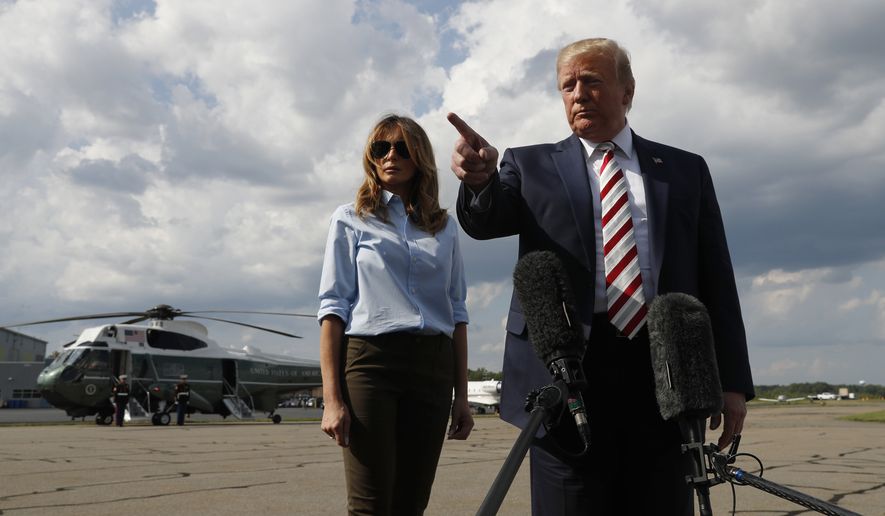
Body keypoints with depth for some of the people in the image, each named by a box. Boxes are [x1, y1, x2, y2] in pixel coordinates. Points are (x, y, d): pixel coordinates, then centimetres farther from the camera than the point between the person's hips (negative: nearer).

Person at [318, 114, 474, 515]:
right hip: (370, 361, -3)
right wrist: (332, 398, -9)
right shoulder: (351, 220, 7)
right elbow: (333, 307, 0)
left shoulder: (445, 227, 15)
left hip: (434, 366, 3)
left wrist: (461, 393, 7)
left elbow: (457, 311, 14)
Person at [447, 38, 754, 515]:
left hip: (664, 373, 2)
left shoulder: (686, 170, 14)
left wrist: (732, 380, 4)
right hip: (568, 369, -1)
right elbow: (484, 221, -8)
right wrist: (480, 178, -32)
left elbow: (716, 280, 11)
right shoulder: (532, 166, 11)